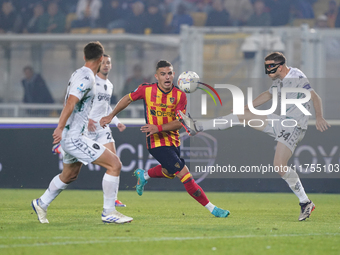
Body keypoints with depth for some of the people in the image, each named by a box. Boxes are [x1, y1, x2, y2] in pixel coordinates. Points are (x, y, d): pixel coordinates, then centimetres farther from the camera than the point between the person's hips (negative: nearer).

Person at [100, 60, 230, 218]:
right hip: (157, 142, -5)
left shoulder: (180, 95, -8)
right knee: (185, 174, -14)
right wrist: (111, 116, 10)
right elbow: (128, 99, 7)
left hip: (173, 141, 5)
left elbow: (179, 122, -12)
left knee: (169, 172, 28)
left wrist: (159, 128, -26)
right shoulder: (147, 90, -11)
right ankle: (211, 208, -10)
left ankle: (143, 175, 56)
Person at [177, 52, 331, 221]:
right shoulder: (279, 81, 13)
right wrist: (247, 107, 34)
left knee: (279, 166, -19)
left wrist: (319, 118, -37)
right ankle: (196, 127, 12)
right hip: (281, 122, 9)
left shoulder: (296, 77, -15)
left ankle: (305, 203, -7)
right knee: (242, 116, 7)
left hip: (293, 127, -9)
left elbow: (315, 98, -22)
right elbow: (269, 94, 32)